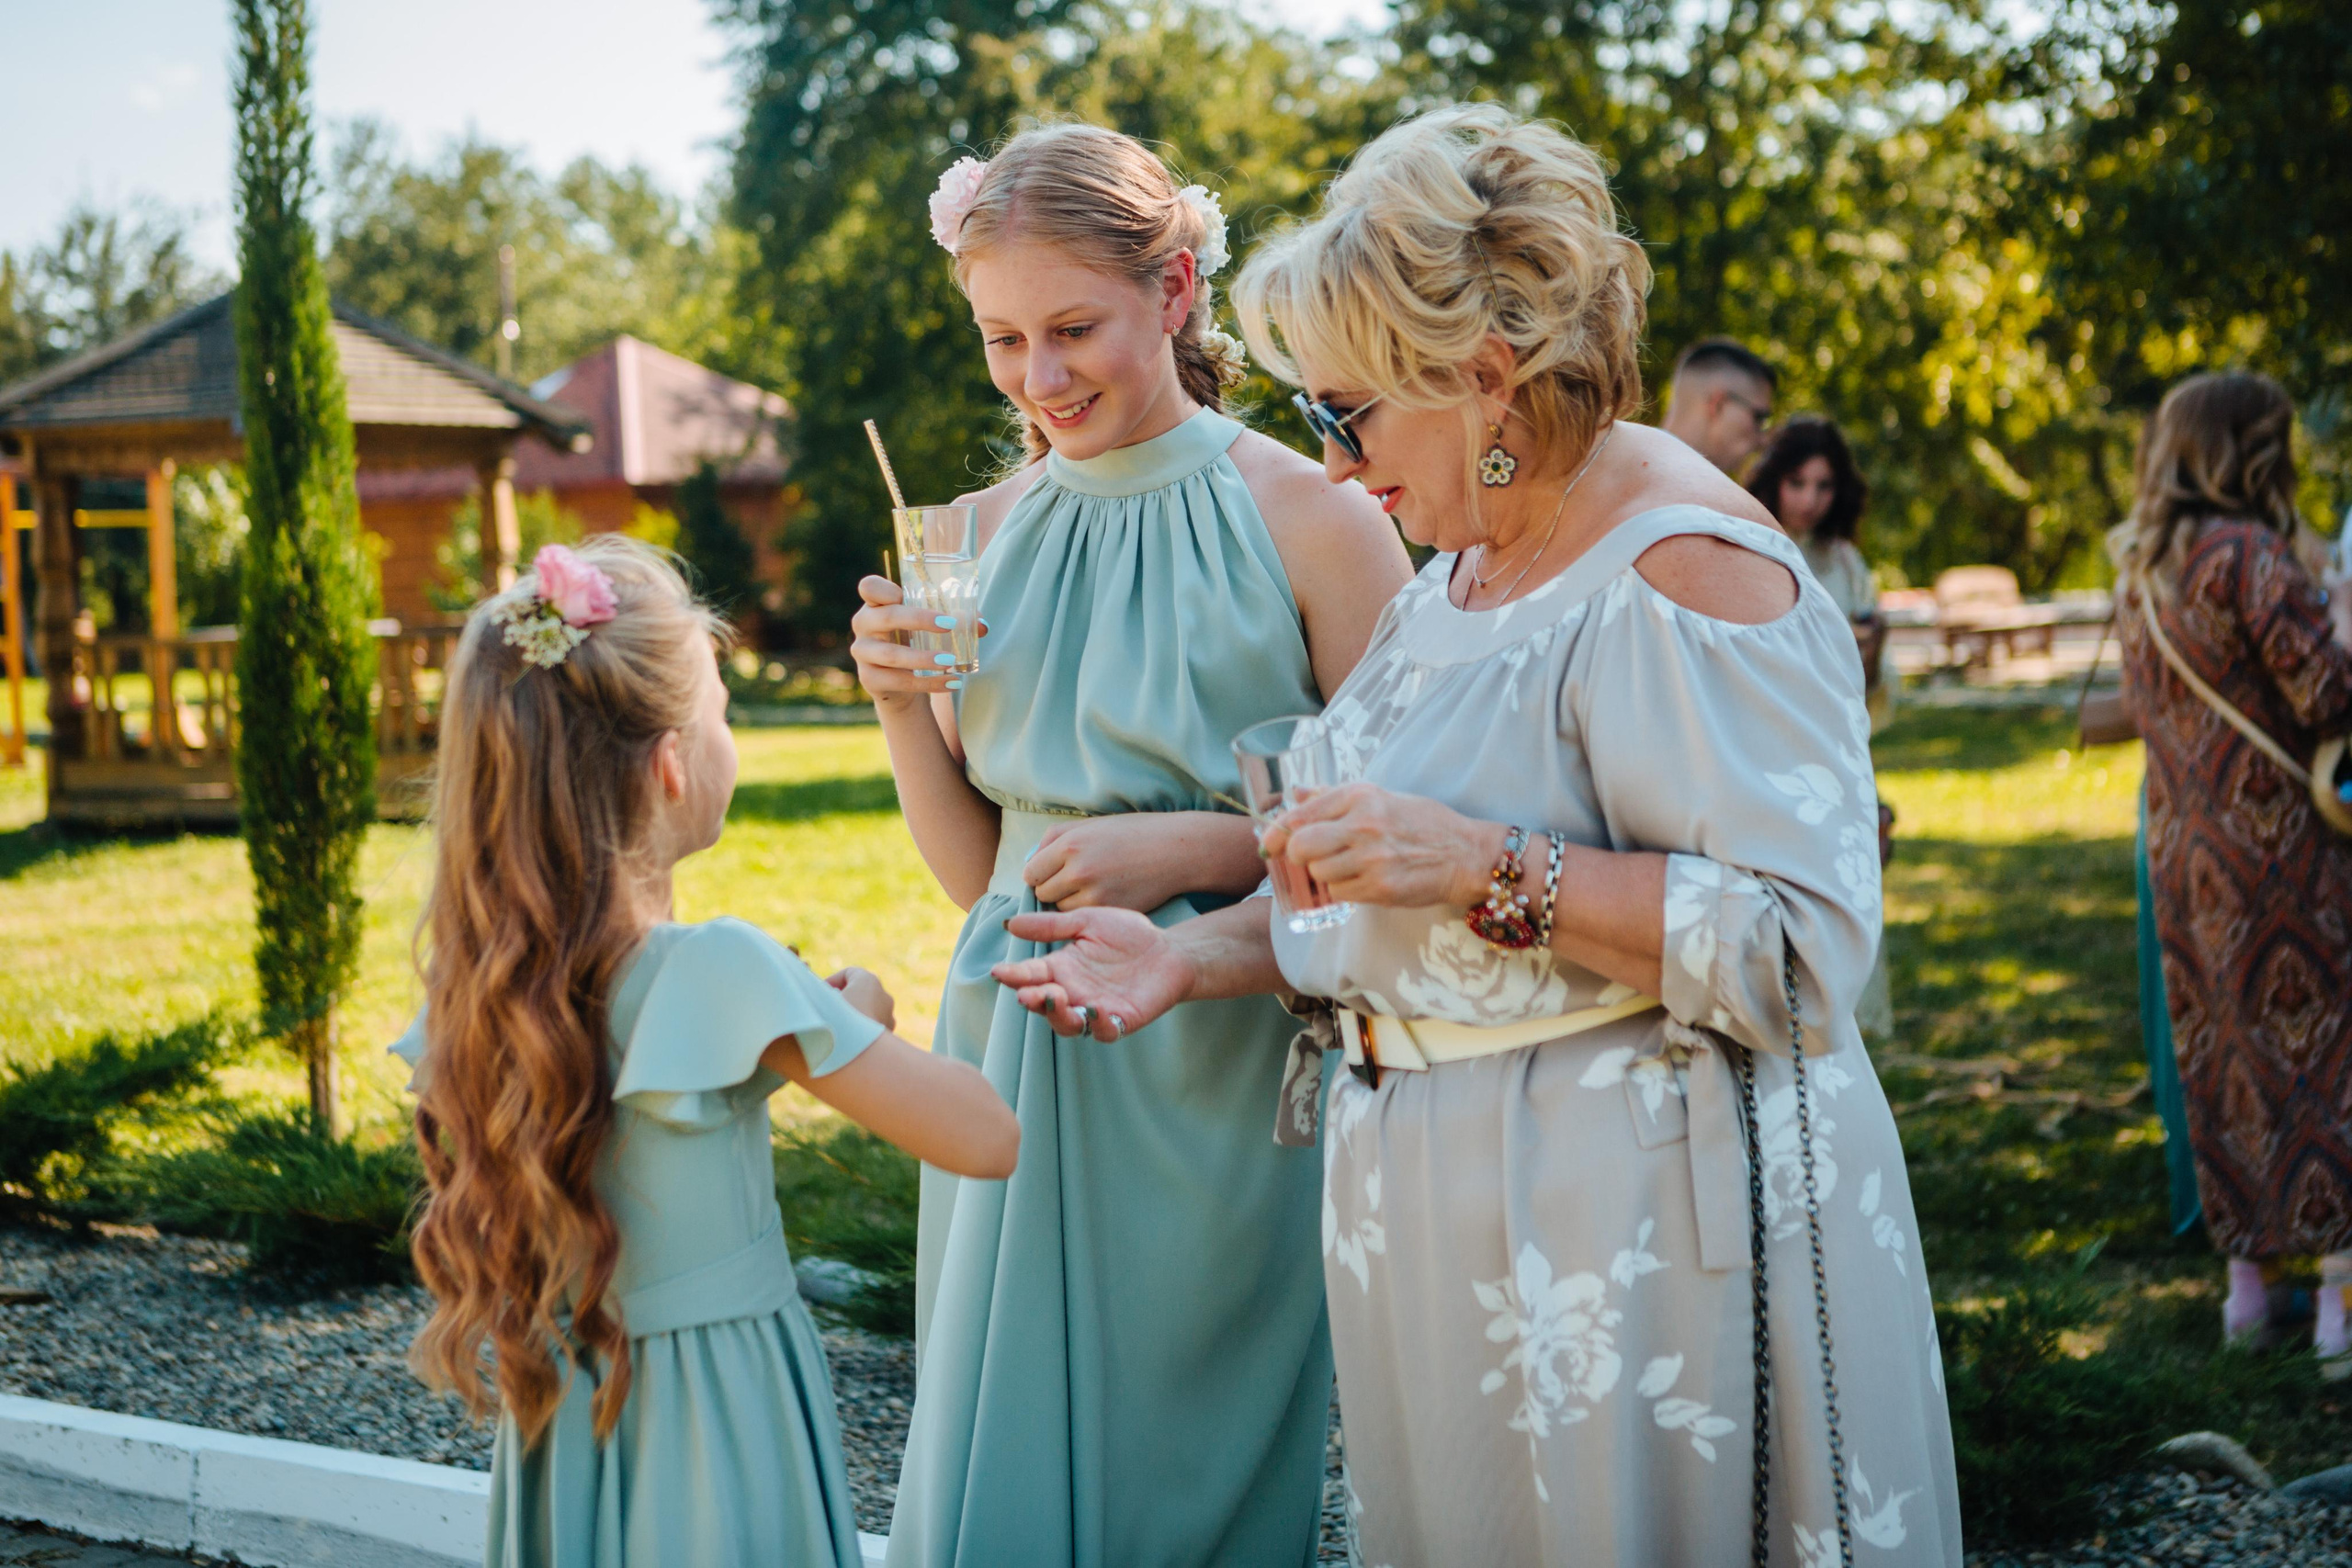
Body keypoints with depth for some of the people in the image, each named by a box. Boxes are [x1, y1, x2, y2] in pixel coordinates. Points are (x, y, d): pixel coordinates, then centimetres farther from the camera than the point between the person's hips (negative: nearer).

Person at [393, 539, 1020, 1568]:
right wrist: (859, 1016, -1)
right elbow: (988, 1139, -19)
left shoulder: (479, 982, -4)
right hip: (717, 1437, -6)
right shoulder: (719, 970, -22)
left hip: (559, 1436, 6)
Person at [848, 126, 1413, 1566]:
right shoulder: (986, 534, 7)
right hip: (1019, 1058, 4)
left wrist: (1199, 847, -16)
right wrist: (904, 709, -5)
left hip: (1219, 1073, -4)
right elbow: (975, 869, 11)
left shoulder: (1310, 520, -7)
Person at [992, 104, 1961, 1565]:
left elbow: (1806, 943, -23)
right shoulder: (1459, 574, 12)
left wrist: (1489, 869, -26)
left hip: (1634, 1213, -8)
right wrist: (1193, 957, 9)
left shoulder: (1684, 570, -17)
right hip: (1443, 1216, 9)